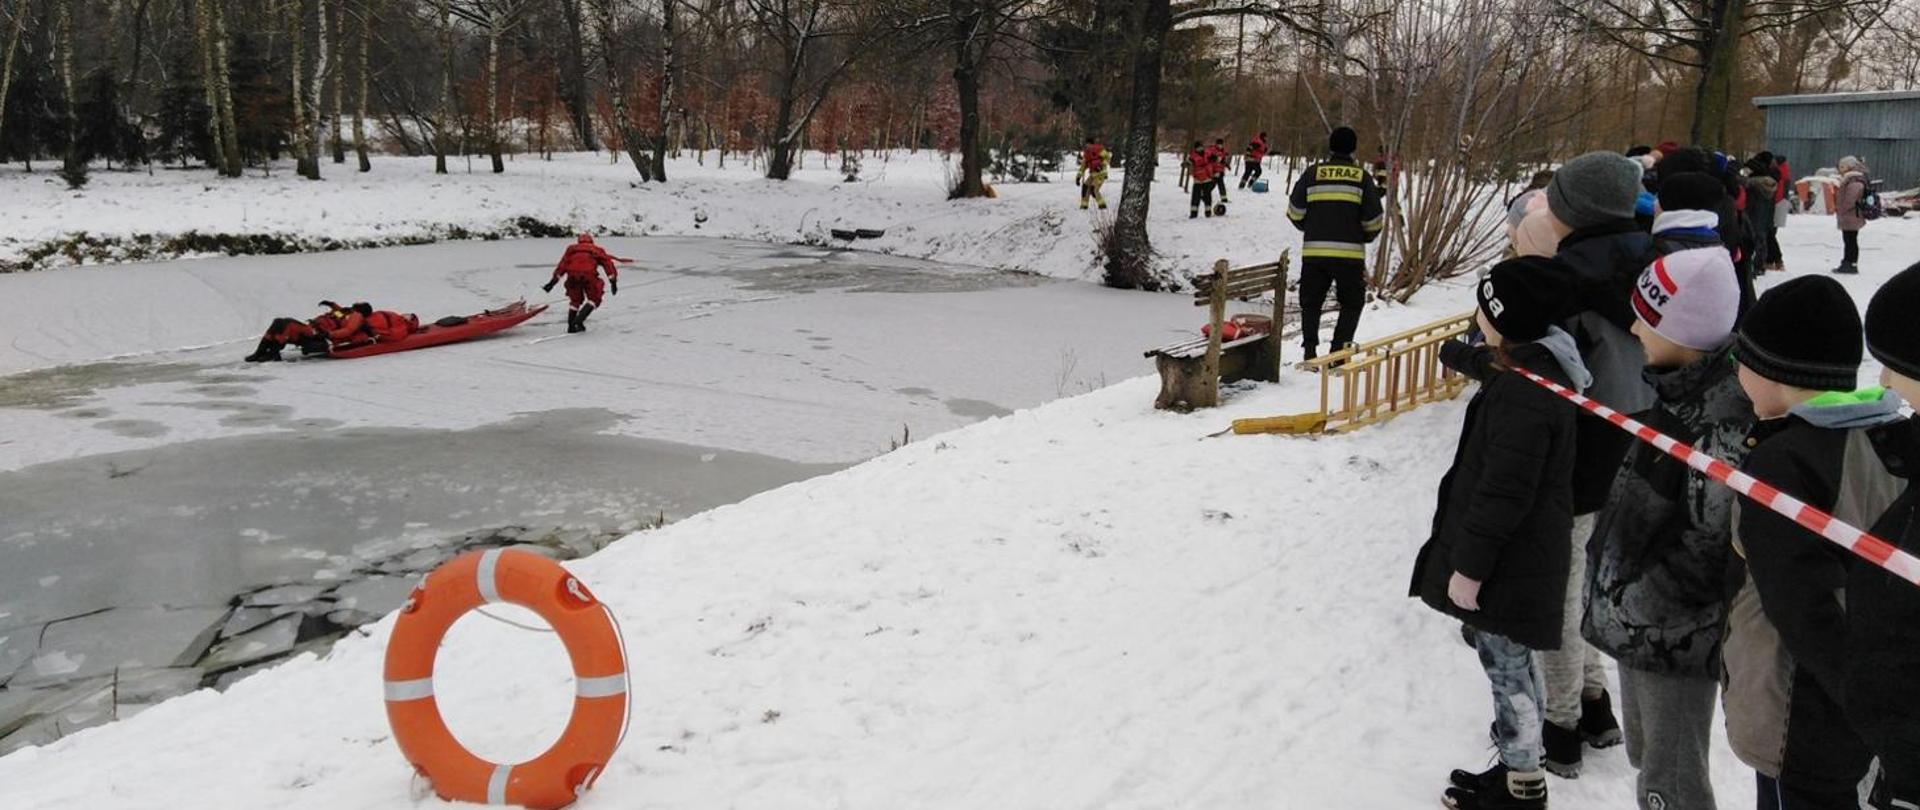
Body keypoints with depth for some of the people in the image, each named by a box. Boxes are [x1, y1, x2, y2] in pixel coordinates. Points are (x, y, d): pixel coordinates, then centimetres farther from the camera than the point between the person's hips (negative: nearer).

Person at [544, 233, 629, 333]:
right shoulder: (597, 250, 28)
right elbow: (608, 263, 15)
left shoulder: (571, 249, 31)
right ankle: (579, 320, -6)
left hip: (572, 275, 3)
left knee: (575, 300, 21)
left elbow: (562, 265, 21)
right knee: (594, 298, 11)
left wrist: (553, 281, 17)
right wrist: (613, 282, 8)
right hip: (588, 274, -3)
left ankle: (571, 326, 17)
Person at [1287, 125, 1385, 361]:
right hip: (1350, 253, -1)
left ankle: (1310, 352, 6)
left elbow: (1296, 211, 6)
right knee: (1352, 304, 14)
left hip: (1314, 251, 1)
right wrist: (1365, 237, 24)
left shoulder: (1312, 173, 4)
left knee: (1311, 303, 14)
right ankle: (1339, 351, 3)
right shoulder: (1362, 177, 3)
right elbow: (1373, 220, 4)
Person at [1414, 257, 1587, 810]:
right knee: (1514, 661, 20)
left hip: (1509, 563, -10)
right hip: (1525, 555, 10)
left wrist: (1469, 563, -18)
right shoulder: (1540, 369, 7)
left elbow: (1504, 490, -25)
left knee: (1505, 663, 3)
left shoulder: (1521, 391, -26)